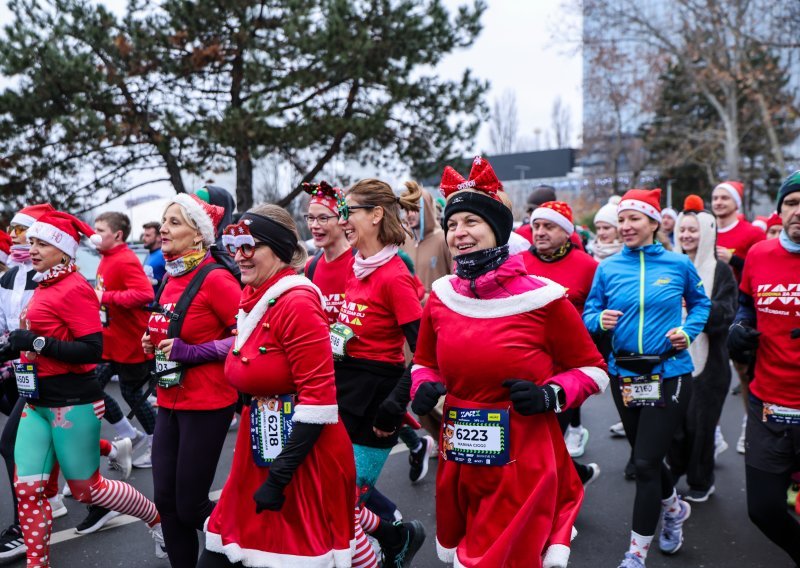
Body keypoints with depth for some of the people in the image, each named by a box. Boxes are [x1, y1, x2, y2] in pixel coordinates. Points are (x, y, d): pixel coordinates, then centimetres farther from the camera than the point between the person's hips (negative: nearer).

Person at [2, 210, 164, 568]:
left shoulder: (74, 288, -16)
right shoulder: (44, 286, 10)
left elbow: (92, 350, -23)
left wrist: (37, 343, -24)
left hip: (73, 402, -8)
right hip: (37, 401, 8)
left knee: (87, 489, 6)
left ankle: (158, 519, 27)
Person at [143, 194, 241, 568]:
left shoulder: (215, 278, -15)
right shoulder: (170, 278, 9)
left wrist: (193, 352, -20)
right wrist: (154, 343, 4)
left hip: (207, 405, -7)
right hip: (169, 402, 8)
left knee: (190, 506, 1)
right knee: (166, 500, 10)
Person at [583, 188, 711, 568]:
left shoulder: (679, 264, -3)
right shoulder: (607, 268, 0)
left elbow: (700, 303, 12)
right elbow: (589, 313, 2)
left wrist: (689, 331, -6)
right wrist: (600, 320, -20)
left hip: (669, 374, -3)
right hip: (624, 375, 3)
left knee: (646, 463, -7)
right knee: (645, 458, 19)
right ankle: (674, 508, 50)